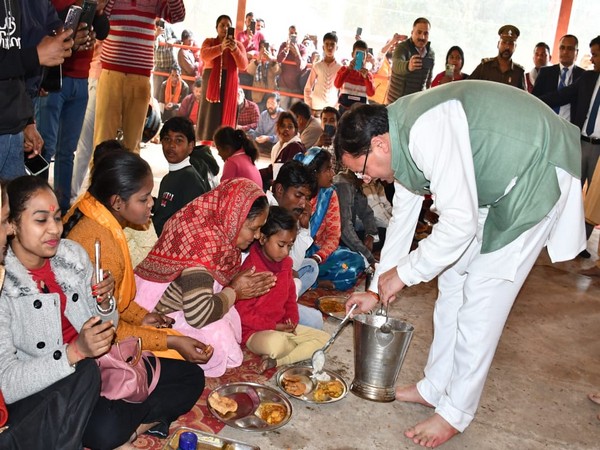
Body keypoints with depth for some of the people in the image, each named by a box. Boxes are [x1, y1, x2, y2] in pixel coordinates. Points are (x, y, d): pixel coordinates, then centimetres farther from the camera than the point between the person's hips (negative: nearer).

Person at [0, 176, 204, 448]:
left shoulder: (72, 254, -2)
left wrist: (104, 302, -14)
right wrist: (76, 352, -33)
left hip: (92, 367, 6)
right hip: (36, 396, -5)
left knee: (191, 378, 0)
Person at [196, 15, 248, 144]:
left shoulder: (238, 44, 8)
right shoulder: (209, 41, 6)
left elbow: (243, 66, -3)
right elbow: (204, 55, -15)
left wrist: (234, 49, -17)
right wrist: (221, 47, -27)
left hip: (229, 84, 1)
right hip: (211, 81, -1)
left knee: (226, 114, -2)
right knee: (209, 113, -1)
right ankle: (204, 146, 2)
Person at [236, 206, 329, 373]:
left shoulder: (285, 263, 4)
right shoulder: (251, 268, -20)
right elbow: (242, 313, -19)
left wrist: (292, 320, -3)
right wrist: (273, 327, -17)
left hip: (282, 327, 9)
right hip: (255, 332, -9)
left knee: (323, 337, 2)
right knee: (275, 343, -42)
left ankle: (277, 361, -14)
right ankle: (301, 350, -6)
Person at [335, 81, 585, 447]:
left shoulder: (428, 130, -31)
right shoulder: (401, 139, 0)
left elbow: (460, 224, -31)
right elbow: (402, 218, 10)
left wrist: (403, 273, -17)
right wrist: (377, 290, 14)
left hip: (539, 172, -9)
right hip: (496, 180, 10)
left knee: (482, 296, -8)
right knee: (453, 282, 10)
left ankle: (456, 412, 8)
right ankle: (435, 387, 25)